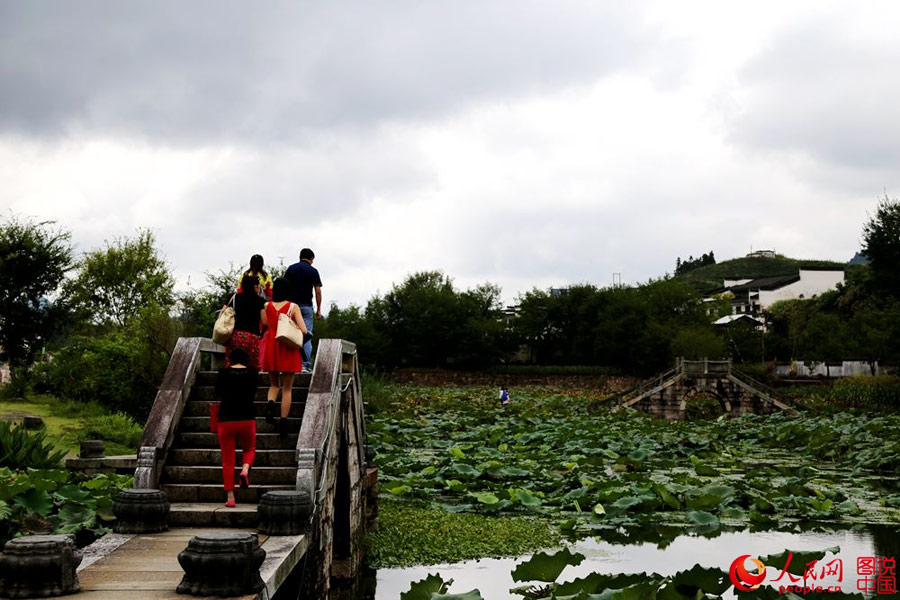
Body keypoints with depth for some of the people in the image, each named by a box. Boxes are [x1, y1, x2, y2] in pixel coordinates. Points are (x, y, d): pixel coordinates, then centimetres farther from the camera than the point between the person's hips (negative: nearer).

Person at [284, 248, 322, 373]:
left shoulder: (291, 269, 6)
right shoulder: (313, 271, 0)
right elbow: (318, 291, -4)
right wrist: (319, 309, 1)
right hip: (306, 306, -2)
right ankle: (307, 365, -3)